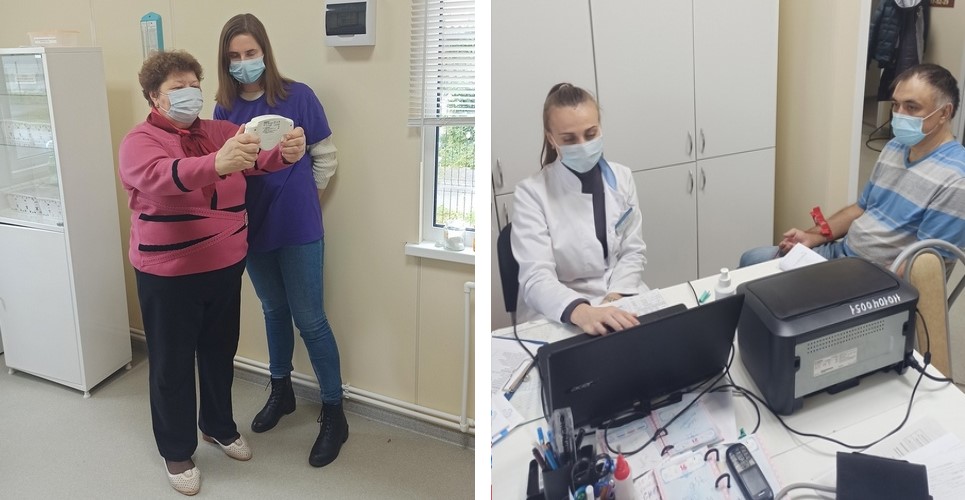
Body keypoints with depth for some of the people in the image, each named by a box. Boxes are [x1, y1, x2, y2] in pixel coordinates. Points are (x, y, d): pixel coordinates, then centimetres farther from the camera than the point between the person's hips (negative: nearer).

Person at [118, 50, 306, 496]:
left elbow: (259, 157, -11)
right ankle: (177, 451, 26)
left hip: (225, 266, 5)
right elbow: (161, 175, -34)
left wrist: (286, 151, -36)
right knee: (172, 364, 8)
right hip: (168, 275, -5)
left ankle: (218, 426, 41)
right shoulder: (139, 141, -12)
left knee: (220, 352, 19)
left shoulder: (219, 131, 4)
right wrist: (216, 164, -54)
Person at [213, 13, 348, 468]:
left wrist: (299, 198, 4)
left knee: (309, 320, -1)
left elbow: (325, 157, -1)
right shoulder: (224, 109, 2)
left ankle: (333, 414, 12)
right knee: (274, 311, 19)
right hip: (252, 227, 4)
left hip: (298, 229, -4)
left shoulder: (298, 96, -9)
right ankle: (281, 392, 38)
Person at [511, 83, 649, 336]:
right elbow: (536, 277, -20)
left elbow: (633, 251, 6)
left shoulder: (622, 177, 5)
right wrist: (583, 313, -39)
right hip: (559, 317, -4)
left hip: (622, 302, 4)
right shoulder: (531, 193, -11)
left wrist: (612, 301, -12)